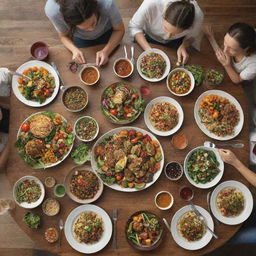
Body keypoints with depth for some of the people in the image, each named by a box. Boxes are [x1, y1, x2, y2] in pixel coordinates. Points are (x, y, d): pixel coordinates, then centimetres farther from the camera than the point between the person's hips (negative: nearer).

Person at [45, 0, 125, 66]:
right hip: (80, 38, 1)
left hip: (106, 33, 0)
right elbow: (64, 36, -18)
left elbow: (119, 30, -25)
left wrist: (106, 51, -40)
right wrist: (74, 50, -38)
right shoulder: (52, 10, -39)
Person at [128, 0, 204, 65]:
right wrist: (148, 50, -38)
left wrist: (183, 46, -31)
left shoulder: (198, 16, -35)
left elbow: (192, 36, -11)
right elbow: (134, 27, -26)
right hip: (149, 38, 0)